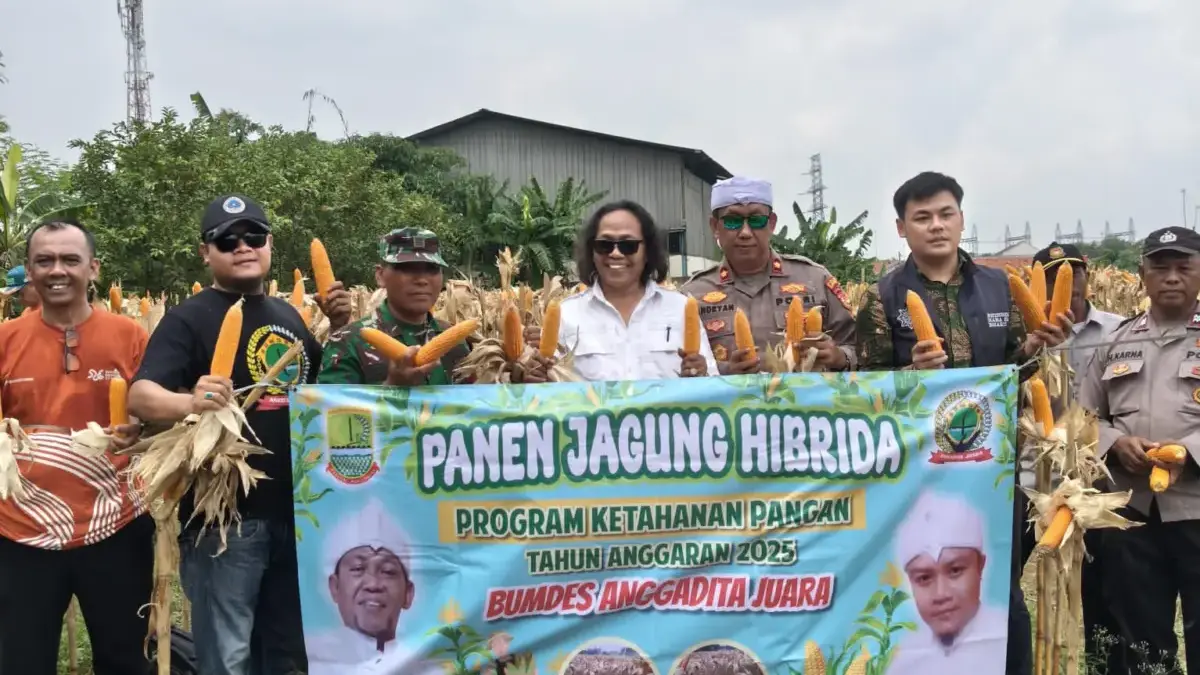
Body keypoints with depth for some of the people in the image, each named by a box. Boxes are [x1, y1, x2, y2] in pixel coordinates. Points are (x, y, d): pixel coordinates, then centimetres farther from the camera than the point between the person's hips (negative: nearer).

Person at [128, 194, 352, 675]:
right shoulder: (189, 319, -8)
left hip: (295, 510, 6)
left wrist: (338, 329, 3)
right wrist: (190, 402, -42)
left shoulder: (287, 315, 11)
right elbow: (141, 396, -20)